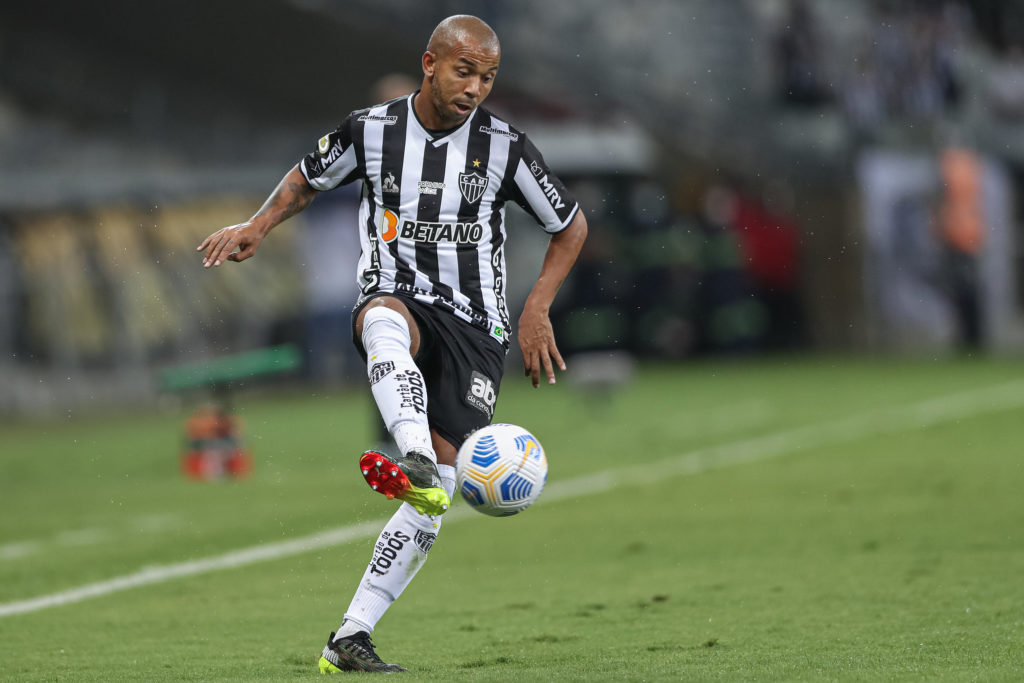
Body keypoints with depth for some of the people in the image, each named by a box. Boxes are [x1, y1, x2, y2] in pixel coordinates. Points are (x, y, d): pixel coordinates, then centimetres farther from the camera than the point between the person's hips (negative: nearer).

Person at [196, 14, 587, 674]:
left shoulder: (505, 146, -3)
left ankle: (350, 639, -11)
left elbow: (572, 225, 8)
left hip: (474, 323, 1)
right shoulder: (372, 129, -1)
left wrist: (537, 308, -2)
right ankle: (414, 458, -67)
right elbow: (309, 179, 19)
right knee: (385, 320, -41)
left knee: (438, 487, -13)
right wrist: (259, 225, 1)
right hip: (396, 298, 0)